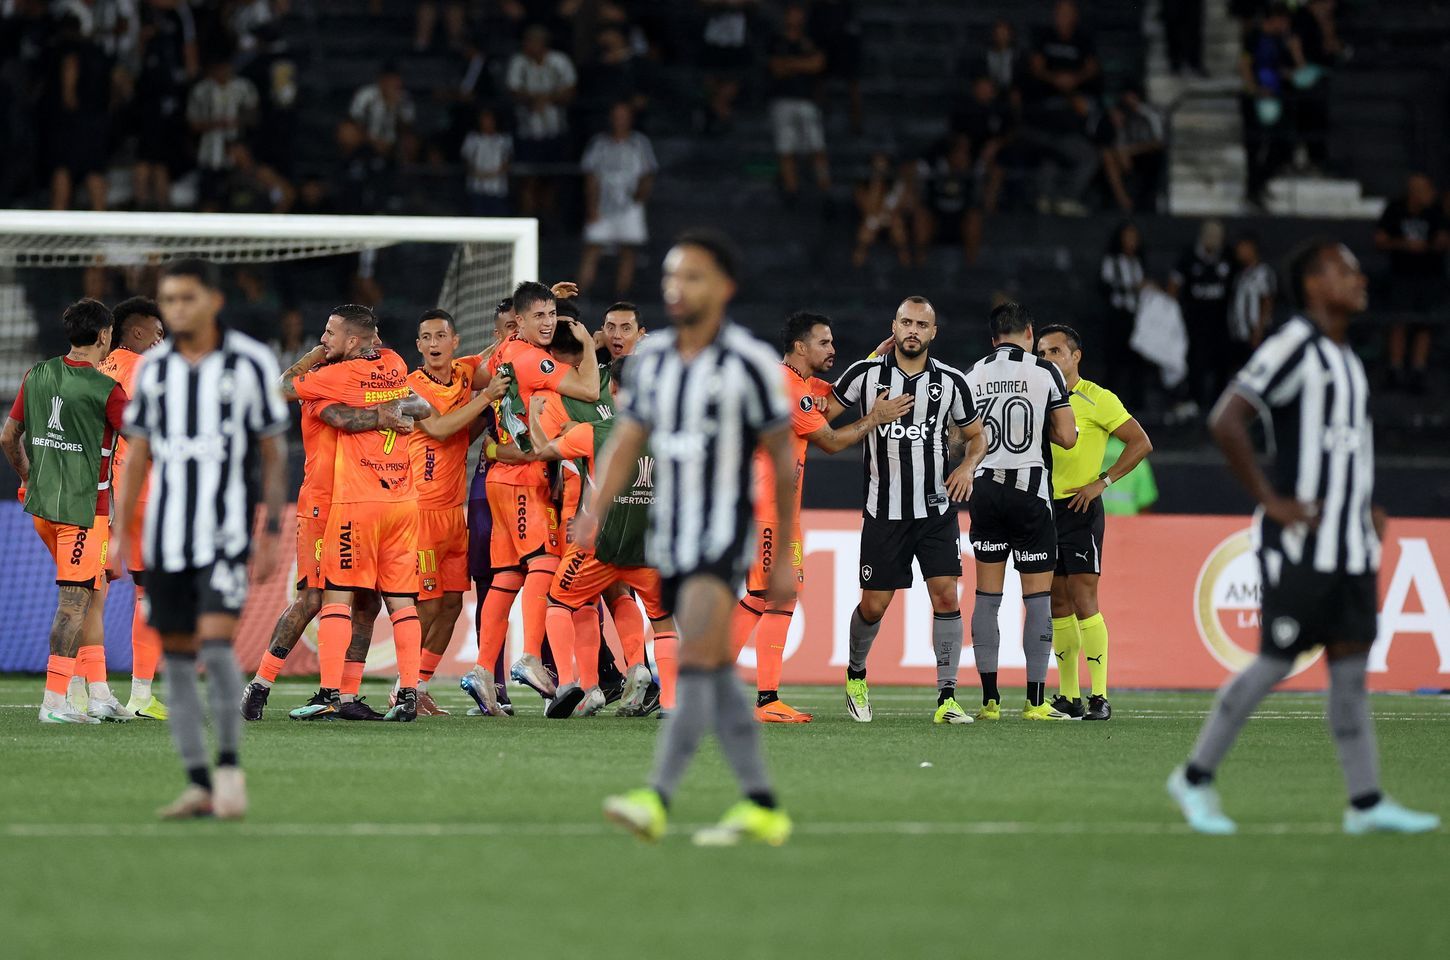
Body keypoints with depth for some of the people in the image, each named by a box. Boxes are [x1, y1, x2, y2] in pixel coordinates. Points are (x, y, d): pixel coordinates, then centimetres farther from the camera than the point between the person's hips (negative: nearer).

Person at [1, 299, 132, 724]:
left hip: (41, 503, 7)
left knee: (94, 594, 15)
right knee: (75, 603, -4)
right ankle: (54, 701, -7)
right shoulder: (105, 390, -13)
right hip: (84, 507, -7)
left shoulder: (37, 375, 6)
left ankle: (100, 695, 15)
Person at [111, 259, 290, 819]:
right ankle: (198, 785, 8)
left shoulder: (251, 363, -2)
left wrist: (271, 533, -3)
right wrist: (120, 533, 7)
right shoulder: (154, 368, 8)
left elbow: (273, 453, 1)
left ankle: (230, 764, -1)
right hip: (165, 536, 4)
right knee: (176, 658, 2)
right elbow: (137, 455, 13)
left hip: (227, 531, -4)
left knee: (216, 644, -17)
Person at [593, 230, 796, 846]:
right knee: (717, 677, 9)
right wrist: (596, 511, -11)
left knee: (696, 666, -18)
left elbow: (782, 461, -3)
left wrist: (784, 560, -2)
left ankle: (656, 800, -28)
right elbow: (625, 443, 7)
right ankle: (762, 809, 16)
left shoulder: (751, 363, -7)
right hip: (668, 540, 6)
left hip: (724, 535, -6)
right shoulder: (651, 359, 9)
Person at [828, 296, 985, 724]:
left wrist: (967, 466, -4)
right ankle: (855, 675, 33)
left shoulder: (950, 381, 2)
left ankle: (946, 699, -7)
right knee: (874, 604, 4)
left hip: (937, 509, 1)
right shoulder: (866, 374, -3)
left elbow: (976, 436, 14)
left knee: (946, 595, -11)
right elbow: (821, 416, 8)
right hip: (884, 509, -1)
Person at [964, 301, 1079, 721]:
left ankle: (989, 699, 6)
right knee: (1038, 596, 2)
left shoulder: (973, 376, 6)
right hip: (1030, 490, -4)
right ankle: (1035, 700, -1)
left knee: (987, 596, 7)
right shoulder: (1044, 371, -5)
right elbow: (1067, 437, -6)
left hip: (985, 489, 4)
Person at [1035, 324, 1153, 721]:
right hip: (1044, 508, 6)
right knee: (1057, 603, 6)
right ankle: (1068, 696, 11)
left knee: (1082, 599, -12)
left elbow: (1141, 443, -7)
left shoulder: (1096, 400, -6)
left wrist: (1102, 482, -12)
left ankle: (1099, 697, -11)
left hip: (1079, 509, -6)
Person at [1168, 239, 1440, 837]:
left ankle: (1366, 802, 3)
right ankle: (1195, 778, 7)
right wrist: (1271, 501, -17)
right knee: (1275, 663, -5)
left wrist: (1367, 507, 17)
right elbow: (1226, 423, -18)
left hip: (1352, 542, 8)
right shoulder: (1293, 346, -10)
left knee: (1351, 667, 4)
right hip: (1299, 542, -8)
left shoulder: (1347, 358, 17)